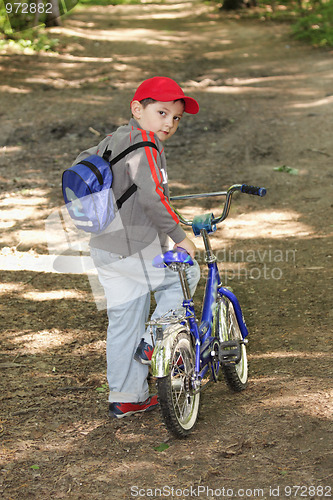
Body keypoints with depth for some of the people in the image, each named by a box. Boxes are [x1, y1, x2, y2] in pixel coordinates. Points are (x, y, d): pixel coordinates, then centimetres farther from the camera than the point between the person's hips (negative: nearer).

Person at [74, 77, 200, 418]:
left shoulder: (114, 139, 15)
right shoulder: (144, 143, -14)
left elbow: (82, 164, 27)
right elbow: (152, 196, -24)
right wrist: (179, 236, -18)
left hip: (104, 247, 9)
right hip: (136, 248, -9)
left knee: (123, 323, 14)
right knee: (187, 274, 14)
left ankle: (126, 397, 21)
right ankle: (153, 342, 8)